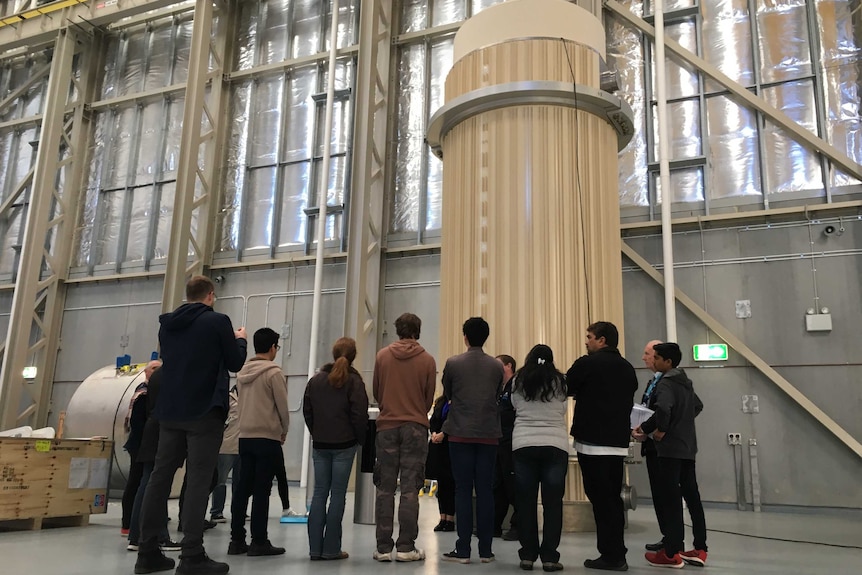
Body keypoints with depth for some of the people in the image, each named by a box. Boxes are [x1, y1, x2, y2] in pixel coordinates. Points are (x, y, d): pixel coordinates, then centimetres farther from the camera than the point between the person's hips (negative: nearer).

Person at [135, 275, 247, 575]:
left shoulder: (167, 324, 11)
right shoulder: (218, 321, -7)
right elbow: (235, 362, -2)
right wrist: (240, 340, 18)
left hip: (170, 411, 6)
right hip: (204, 412, -6)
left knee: (160, 478, 9)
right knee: (198, 482, -4)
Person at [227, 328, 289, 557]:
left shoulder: (242, 372, 10)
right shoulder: (274, 372, -11)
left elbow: (243, 404, 14)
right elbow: (282, 407, -9)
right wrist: (284, 431, 7)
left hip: (245, 436, 6)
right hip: (267, 438, -6)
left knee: (243, 489, 9)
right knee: (261, 491, -2)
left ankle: (237, 540, 11)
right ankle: (259, 542, 2)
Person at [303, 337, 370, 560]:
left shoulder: (316, 380, 6)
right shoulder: (353, 381, -8)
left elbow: (307, 411, 9)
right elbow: (359, 414, -11)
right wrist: (360, 439, 3)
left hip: (320, 445, 4)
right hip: (344, 445, -4)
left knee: (319, 493, 8)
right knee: (338, 495, 2)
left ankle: (315, 548, 9)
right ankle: (331, 549, 4)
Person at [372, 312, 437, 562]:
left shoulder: (382, 356, 1)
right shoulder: (427, 360, -3)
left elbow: (376, 393, 9)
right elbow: (429, 398, 4)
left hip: (387, 426, 1)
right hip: (415, 427, -1)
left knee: (385, 489, 6)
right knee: (410, 489, 2)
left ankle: (383, 547, 7)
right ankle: (406, 547, 3)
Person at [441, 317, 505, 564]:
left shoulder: (453, 363, -5)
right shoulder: (497, 366, 1)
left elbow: (447, 394, 8)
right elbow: (497, 396, 11)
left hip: (461, 434, -2)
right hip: (489, 434, 2)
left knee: (463, 490, 2)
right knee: (485, 491, 6)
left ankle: (463, 549, 3)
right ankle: (485, 550, 9)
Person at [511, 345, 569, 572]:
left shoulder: (519, 382, 3)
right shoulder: (559, 382, 2)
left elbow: (515, 406, 13)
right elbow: (563, 410, 9)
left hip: (523, 444, 1)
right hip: (555, 445, -1)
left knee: (526, 503, 6)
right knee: (552, 503, 3)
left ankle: (527, 555, 9)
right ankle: (549, 557, 3)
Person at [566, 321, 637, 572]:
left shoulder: (588, 364, -8)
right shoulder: (628, 368, 10)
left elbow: (563, 389, -1)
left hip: (592, 442, -6)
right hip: (618, 442, 6)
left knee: (600, 499, -1)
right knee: (612, 497, 13)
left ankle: (610, 556, 2)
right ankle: (617, 555, 18)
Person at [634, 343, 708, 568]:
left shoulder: (666, 383, -14)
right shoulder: (686, 382, 14)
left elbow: (663, 408, -31)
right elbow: (698, 406, 28)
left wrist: (661, 429, -16)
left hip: (671, 448, -9)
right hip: (688, 447, 9)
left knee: (670, 499, -4)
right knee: (692, 497, 11)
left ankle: (671, 553, -1)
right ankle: (699, 550, 15)